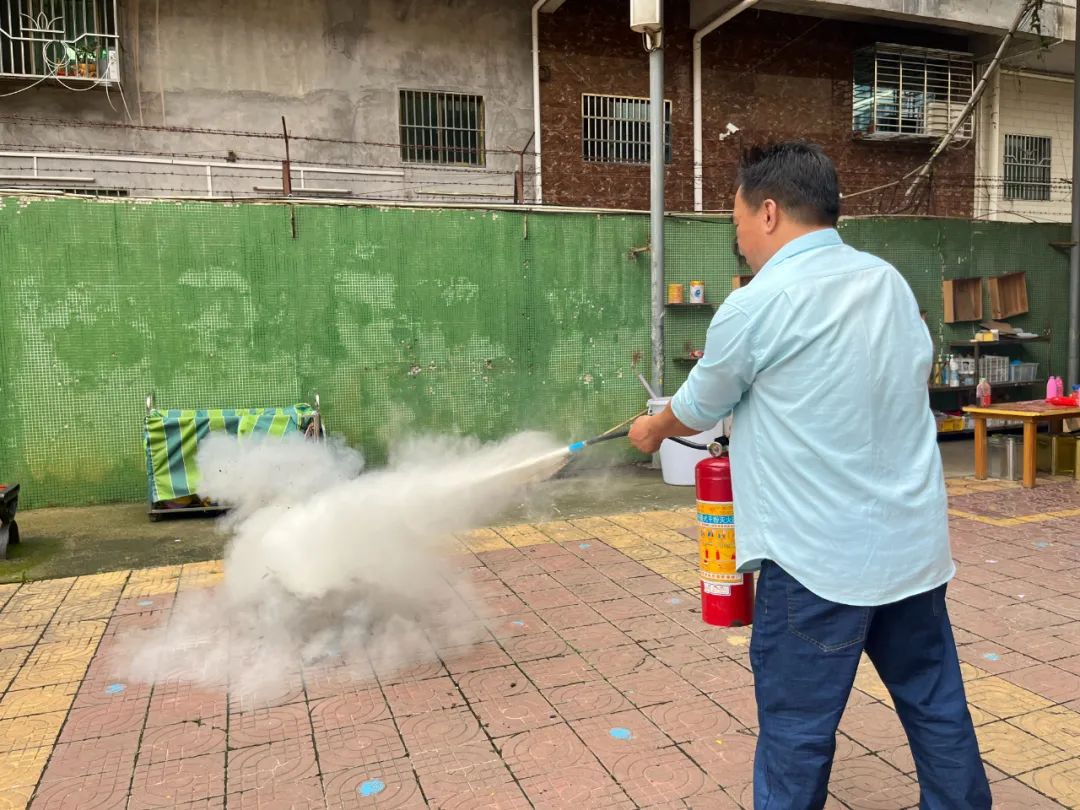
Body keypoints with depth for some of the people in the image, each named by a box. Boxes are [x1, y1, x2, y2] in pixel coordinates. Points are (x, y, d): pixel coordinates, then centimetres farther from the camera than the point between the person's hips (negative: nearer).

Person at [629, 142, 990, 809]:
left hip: (821, 559, -7)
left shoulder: (753, 308, -14)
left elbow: (698, 411, -1)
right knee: (936, 705, 20)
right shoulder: (889, 281, 6)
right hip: (917, 545, 7)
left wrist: (654, 430, 21)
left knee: (797, 729, 7)